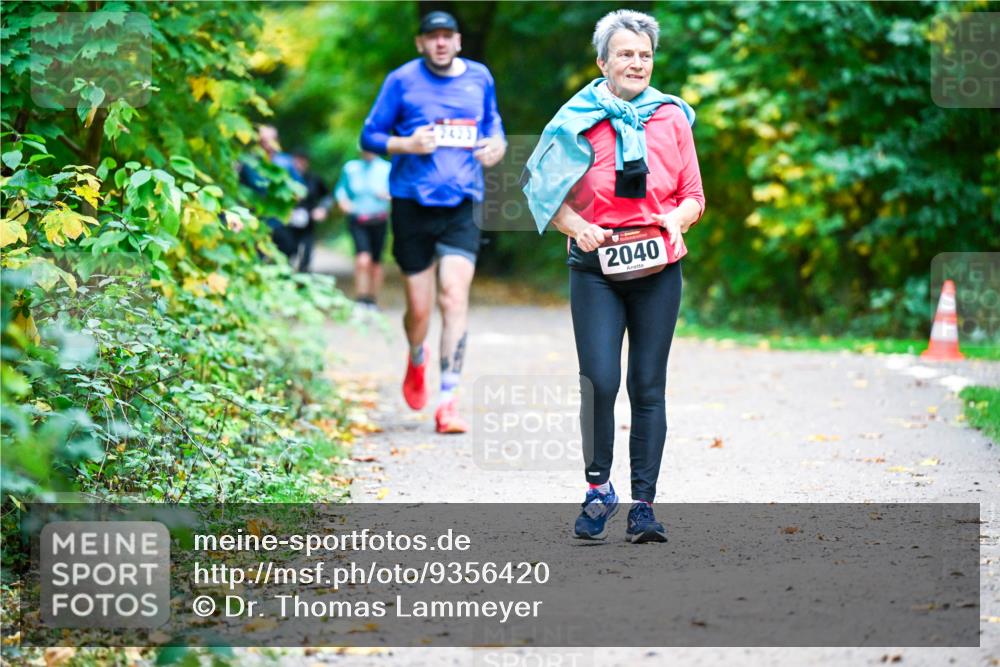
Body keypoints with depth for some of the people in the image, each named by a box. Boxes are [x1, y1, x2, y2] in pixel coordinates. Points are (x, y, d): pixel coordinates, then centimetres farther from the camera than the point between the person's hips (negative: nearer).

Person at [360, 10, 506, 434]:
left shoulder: (479, 78, 9)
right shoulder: (402, 81, 1)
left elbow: (492, 121, 26)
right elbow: (370, 136, 4)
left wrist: (498, 145, 4)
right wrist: (408, 145, -15)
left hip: (463, 206, 1)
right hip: (412, 203, -1)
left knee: (455, 295, -15)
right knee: (419, 308, 3)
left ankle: (447, 402, -13)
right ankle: (416, 360, 40)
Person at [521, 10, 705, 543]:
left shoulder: (672, 117, 7)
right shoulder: (578, 119, 1)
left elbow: (694, 197, 12)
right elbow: (543, 187, 6)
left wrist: (677, 218, -10)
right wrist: (578, 228, -11)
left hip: (657, 266, 2)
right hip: (596, 265, -2)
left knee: (648, 385, 1)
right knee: (599, 380, -12)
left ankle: (643, 505, 6)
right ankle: (599, 489, 7)